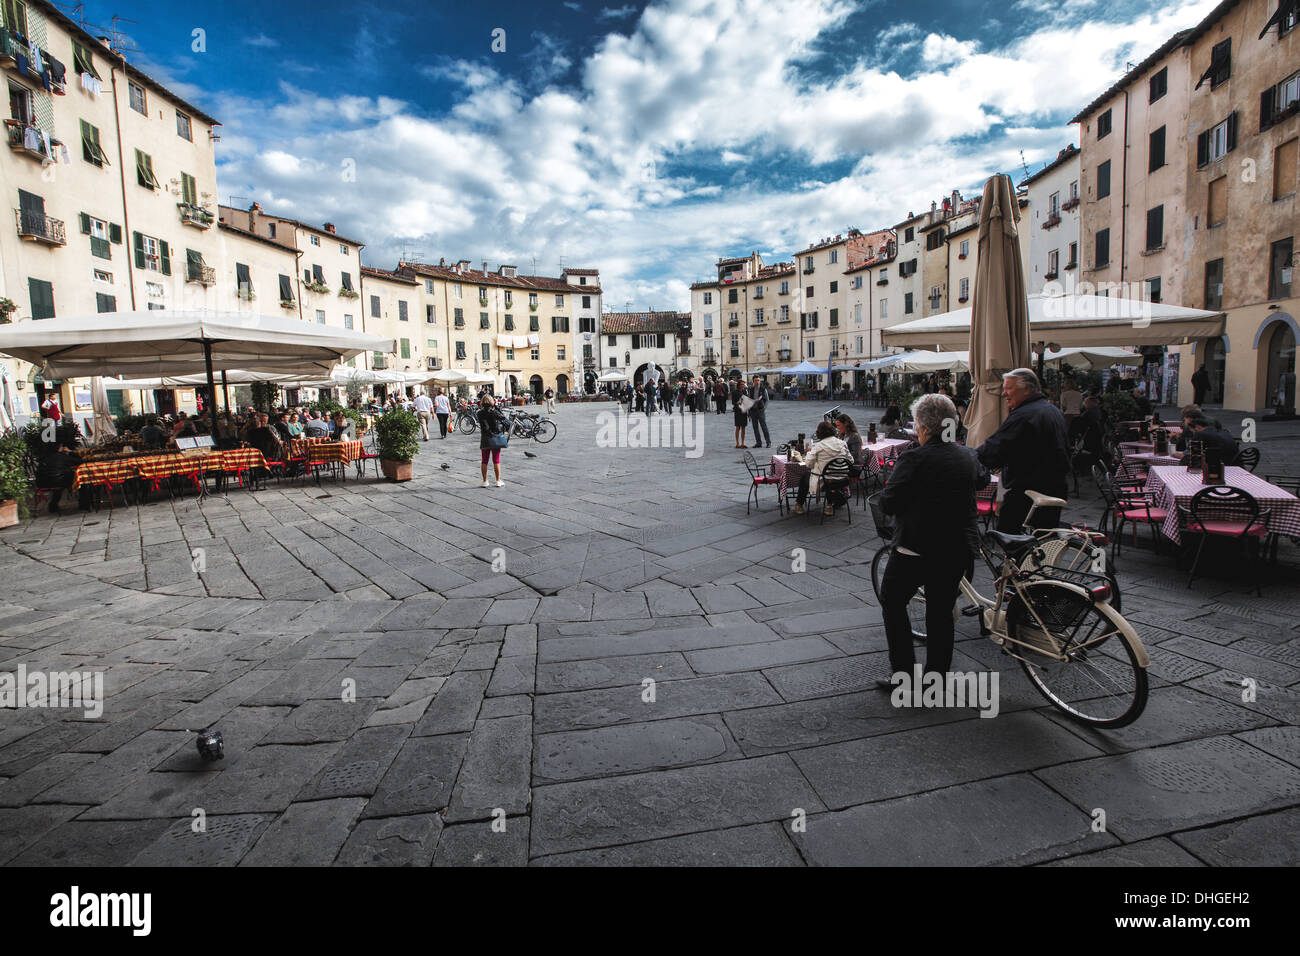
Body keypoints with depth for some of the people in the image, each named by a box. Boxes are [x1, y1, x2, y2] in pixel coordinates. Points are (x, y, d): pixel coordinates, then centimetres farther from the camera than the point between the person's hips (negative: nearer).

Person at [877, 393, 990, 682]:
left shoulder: (914, 459, -17)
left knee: (892, 603, 11)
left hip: (916, 550, -6)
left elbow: (888, 504, -19)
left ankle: (904, 674, 9)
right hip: (959, 550, 6)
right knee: (941, 612, 15)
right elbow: (983, 479, 27)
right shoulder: (968, 456, 4)